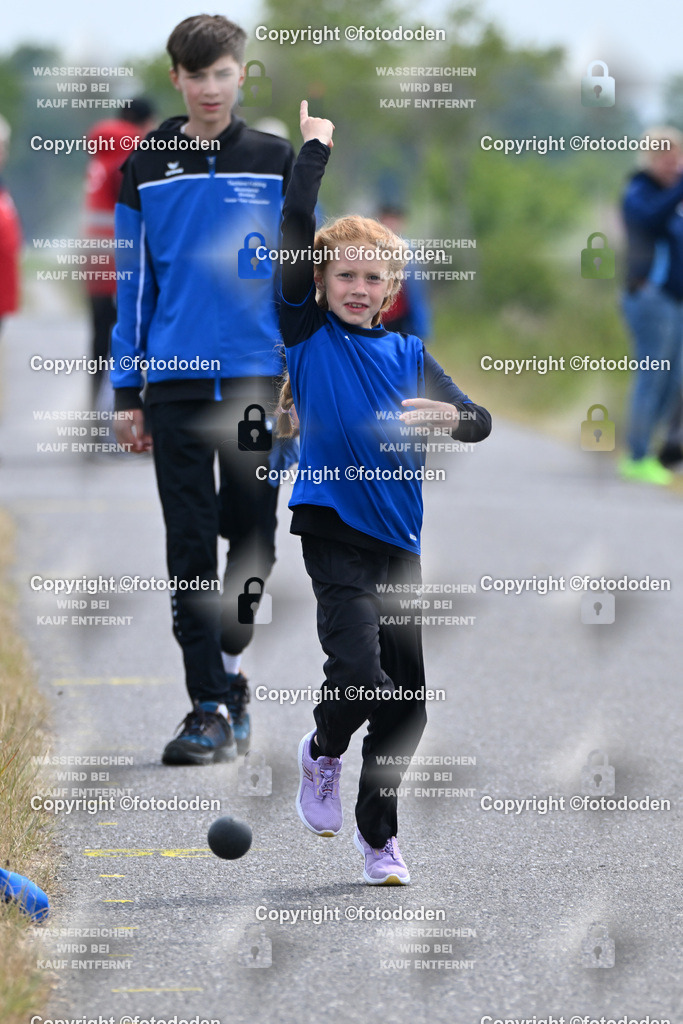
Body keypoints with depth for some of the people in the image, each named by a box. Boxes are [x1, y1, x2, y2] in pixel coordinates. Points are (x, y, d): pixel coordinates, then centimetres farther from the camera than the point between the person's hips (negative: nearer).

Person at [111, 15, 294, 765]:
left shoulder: (276, 163, 5)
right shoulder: (147, 169, 7)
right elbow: (133, 285, 9)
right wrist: (127, 394, 6)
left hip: (257, 377, 0)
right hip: (175, 380, 0)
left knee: (251, 538, 6)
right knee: (191, 547, -4)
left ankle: (227, 668, 27)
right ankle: (212, 708, -3)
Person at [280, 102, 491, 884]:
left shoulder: (409, 355, 12)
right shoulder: (308, 333, 1)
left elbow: (480, 423, 9)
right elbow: (294, 230, -9)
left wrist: (447, 415, -13)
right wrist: (315, 148, -6)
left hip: (398, 538, 5)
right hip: (334, 527, -5)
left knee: (406, 702, 6)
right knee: (360, 676, -18)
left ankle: (378, 834, 24)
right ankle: (322, 755, 16)